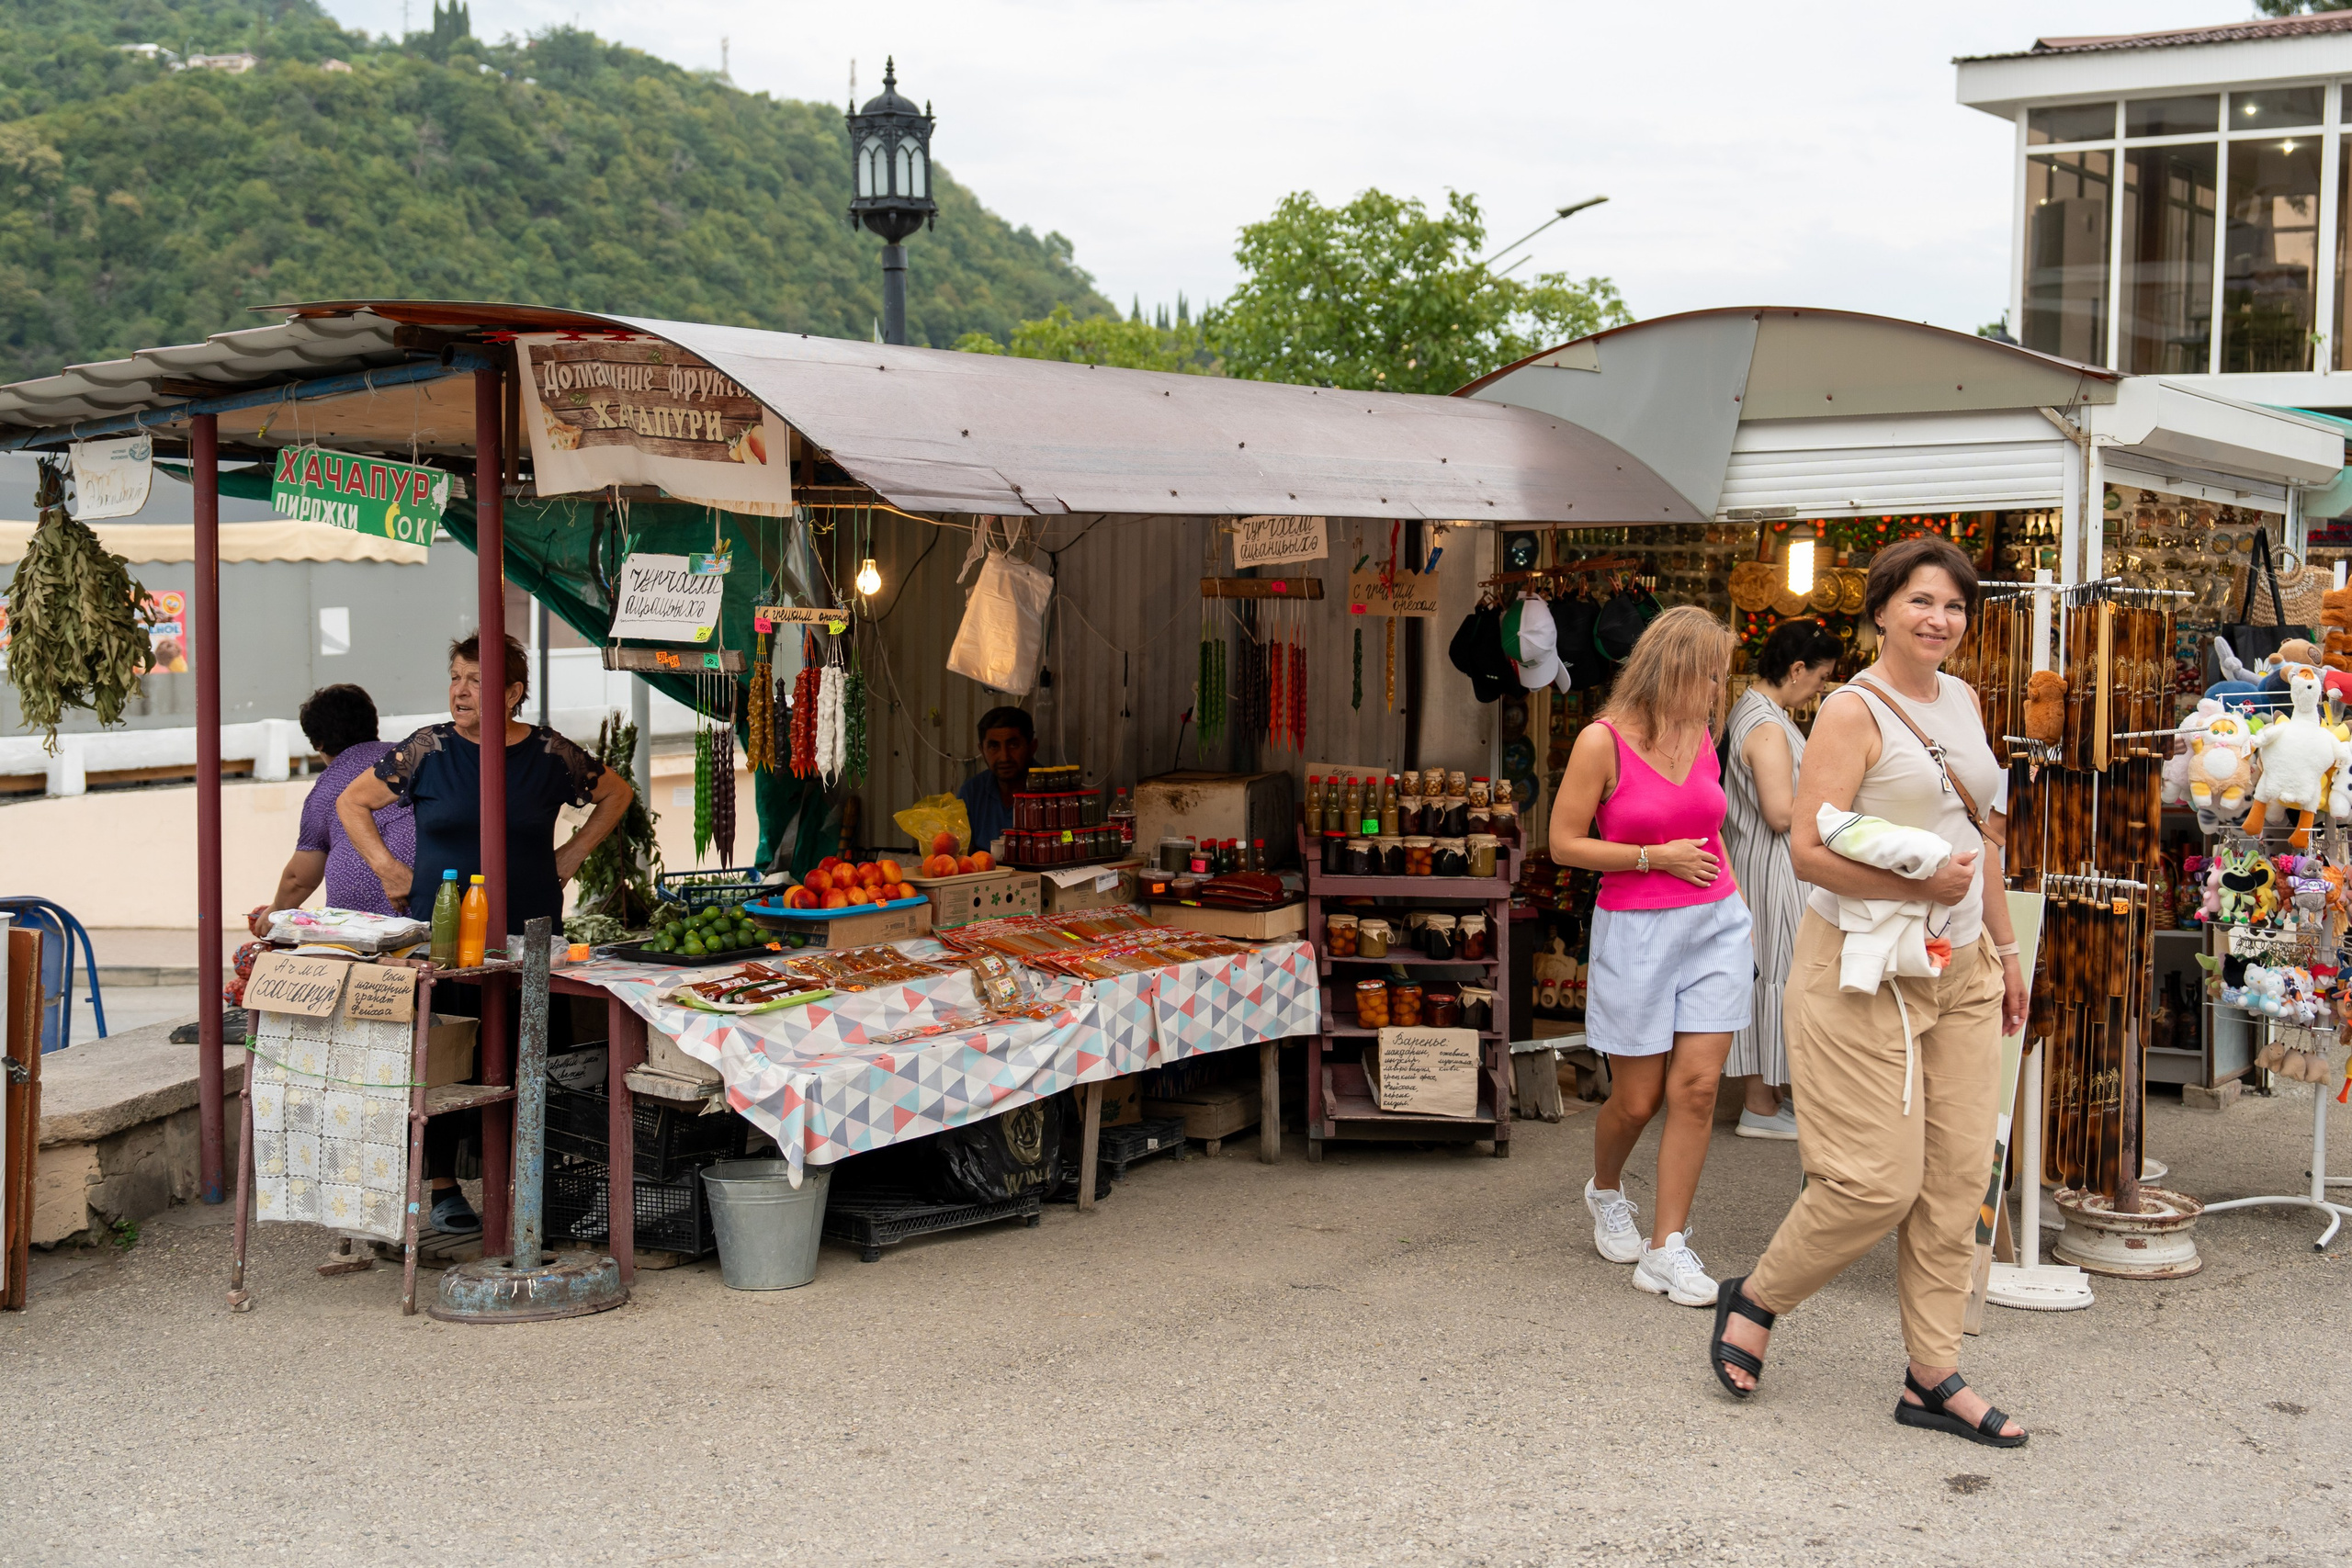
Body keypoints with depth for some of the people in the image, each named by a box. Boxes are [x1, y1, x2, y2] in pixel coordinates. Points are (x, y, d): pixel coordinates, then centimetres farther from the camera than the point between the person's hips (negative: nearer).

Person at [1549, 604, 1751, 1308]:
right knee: (1637, 1099, 5)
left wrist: (1738, 918, 17)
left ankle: (1667, 1249, 4)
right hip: (1635, 932, -4)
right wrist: (1655, 858, -14)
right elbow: (1564, 843, -9)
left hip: (1715, 926, 4)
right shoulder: (1603, 741, -10)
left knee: (1696, 1088, -3)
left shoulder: (1700, 736, 7)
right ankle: (1606, 1191, 38)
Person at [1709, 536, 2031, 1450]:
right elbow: (1810, 850, -18)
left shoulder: (1961, 700, 13)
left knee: (1957, 1178, 6)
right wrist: (1921, 885, -25)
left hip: (1959, 968, 7)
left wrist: (2002, 947, 22)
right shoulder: (1854, 711, -11)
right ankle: (1755, 1298, 17)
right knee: (1878, 1180, -7)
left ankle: (1933, 1377, 15)